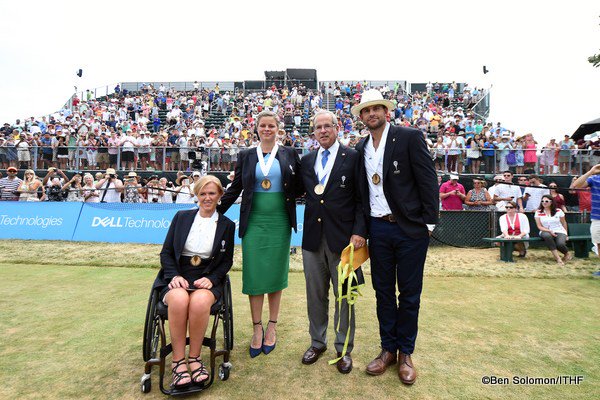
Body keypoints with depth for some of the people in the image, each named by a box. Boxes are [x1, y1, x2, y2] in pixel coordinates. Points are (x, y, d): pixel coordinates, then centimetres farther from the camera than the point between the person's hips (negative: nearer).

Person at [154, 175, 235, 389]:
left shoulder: (227, 225, 9)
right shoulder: (181, 217, 11)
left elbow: (227, 261, 8)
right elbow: (165, 252, 8)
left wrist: (211, 279, -10)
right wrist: (174, 276, -10)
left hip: (207, 280, 0)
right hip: (177, 278, 1)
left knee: (200, 301, -35)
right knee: (179, 299, -34)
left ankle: (194, 357, -14)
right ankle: (178, 361, -19)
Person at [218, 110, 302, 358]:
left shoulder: (289, 154, 5)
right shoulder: (246, 156, 8)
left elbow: (299, 188, 4)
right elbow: (235, 189, 9)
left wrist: (296, 176, -16)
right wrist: (215, 212, 5)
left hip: (280, 223, 0)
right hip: (254, 222, 1)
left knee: (276, 274, 8)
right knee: (254, 275, 2)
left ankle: (271, 328, 22)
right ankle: (257, 329, 17)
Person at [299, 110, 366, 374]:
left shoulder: (353, 158, -2)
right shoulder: (306, 160, 11)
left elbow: (361, 199, -6)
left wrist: (359, 231, -14)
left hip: (343, 236, -3)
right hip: (313, 236, 4)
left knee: (344, 295, 9)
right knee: (315, 294, 15)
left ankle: (343, 348, 27)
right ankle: (317, 342, 34)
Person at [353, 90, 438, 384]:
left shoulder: (410, 137, -6)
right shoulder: (361, 148, 9)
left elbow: (428, 180, -8)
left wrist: (429, 223, -11)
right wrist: (360, 228, 9)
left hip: (410, 228, -4)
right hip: (378, 229, 4)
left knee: (409, 293, 8)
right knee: (383, 291, 12)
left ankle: (406, 353, 25)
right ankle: (388, 349, 29)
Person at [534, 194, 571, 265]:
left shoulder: (558, 211, 2)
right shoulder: (538, 212, 1)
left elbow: (564, 223, 13)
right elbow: (539, 226, -2)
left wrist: (566, 235, 13)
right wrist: (550, 231, -16)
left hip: (559, 232, 0)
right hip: (546, 232, 0)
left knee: (560, 244, -32)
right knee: (547, 236, -38)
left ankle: (567, 254, 7)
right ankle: (558, 258, -31)